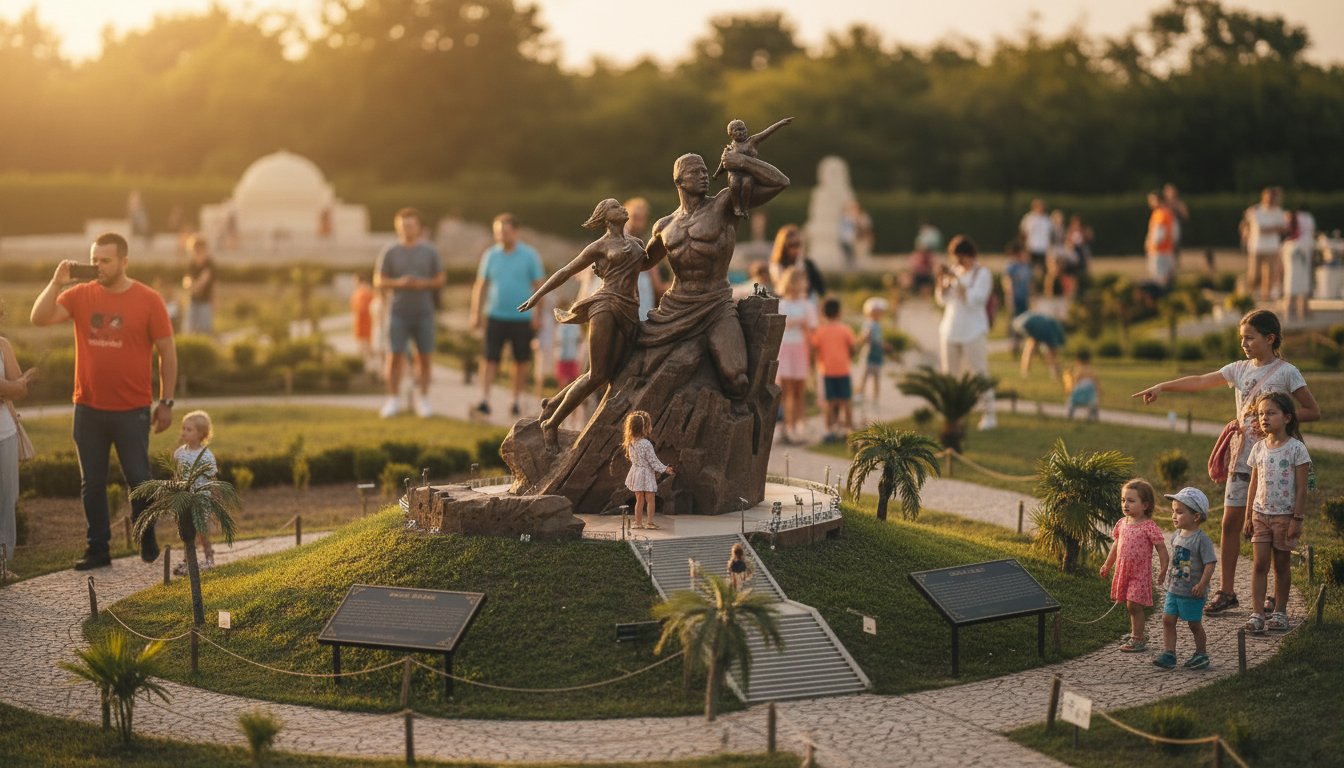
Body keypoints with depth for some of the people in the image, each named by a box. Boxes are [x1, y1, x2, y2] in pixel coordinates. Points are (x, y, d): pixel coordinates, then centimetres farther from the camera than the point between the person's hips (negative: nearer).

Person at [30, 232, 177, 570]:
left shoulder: (148, 300, -5)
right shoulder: (80, 295, 2)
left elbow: (167, 353, -1)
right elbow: (39, 318, -9)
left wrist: (166, 401, -2)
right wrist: (57, 282, -18)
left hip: (132, 411, -3)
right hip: (88, 409, 3)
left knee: (138, 479, 3)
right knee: (92, 482, 8)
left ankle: (147, 538, 25)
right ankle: (98, 549, 18)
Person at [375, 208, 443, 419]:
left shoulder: (429, 252, 6)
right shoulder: (389, 252, 3)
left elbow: (440, 281, 8)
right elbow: (378, 282, 3)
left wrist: (423, 284, -12)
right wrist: (399, 283, -15)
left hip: (423, 312, 1)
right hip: (398, 312, -1)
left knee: (424, 356, 2)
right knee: (395, 356, -5)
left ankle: (422, 399, 12)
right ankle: (393, 400, 5)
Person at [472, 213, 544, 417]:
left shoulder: (530, 255, 0)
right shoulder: (490, 255, 6)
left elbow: (538, 286, 2)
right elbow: (481, 285, 10)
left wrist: (537, 315, -4)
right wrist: (476, 313, 5)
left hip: (522, 317, -1)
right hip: (496, 316, 1)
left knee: (521, 360, 7)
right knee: (489, 358, -8)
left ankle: (516, 400, 19)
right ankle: (485, 399, -9)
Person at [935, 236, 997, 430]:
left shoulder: (982, 273, -4)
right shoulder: (955, 271, 11)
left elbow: (972, 299, -17)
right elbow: (942, 299, 8)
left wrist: (955, 278, -18)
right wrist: (941, 279, -8)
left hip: (972, 331, -6)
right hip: (950, 330, 6)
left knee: (979, 372, -7)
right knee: (950, 374, 4)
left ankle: (989, 415, -2)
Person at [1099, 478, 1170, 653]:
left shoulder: (1149, 527, -15)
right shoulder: (1122, 524, 4)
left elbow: (1161, 548, -13)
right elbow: (1116, 546, 17)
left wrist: (1163, 570, -18)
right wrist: (1107, 565, 21)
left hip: (1140, 573, -7)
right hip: (1123, 571, 7)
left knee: (1134, 605, -7)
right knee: (1130, 606, 15)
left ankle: (1138, 640, 1)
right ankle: (1135, 635, 30)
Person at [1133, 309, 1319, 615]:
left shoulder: (1287, 372, -5)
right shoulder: (1240, 369, 9)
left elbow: (1313, 411, -4)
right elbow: (1199, 382, 5)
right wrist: (1162, 386, -3)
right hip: (1242, 460, 5)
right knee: (1230, 523, 3)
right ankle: (1226, 591, 10)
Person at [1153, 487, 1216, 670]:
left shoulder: (1202, 539, -17)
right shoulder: (1176, 536, 6)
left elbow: (1210, 564, -20)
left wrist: (1202, 584, -26)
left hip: (1192, 592, -7)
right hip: (1173, 589, 7)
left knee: (1195, 624, 7)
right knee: (1167, 620, 1)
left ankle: (1201, 654, 23)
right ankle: (1168, 654, 4)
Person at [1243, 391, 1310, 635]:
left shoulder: (1296, 448, -8)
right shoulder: (1259, 448, 5)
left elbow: (1301, 488, -8)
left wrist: (1297, 519, -12)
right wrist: (1249, 517, 9)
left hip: (1285, 515, -3)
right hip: (1261, 514, 3)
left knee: (1282, 564, 6)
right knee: (1259, 564, -2)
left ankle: (1279, 611, 18)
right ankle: (1257, 613, -3)